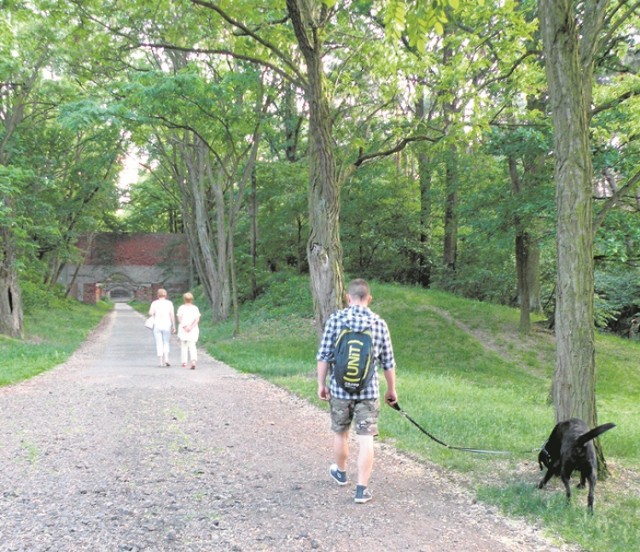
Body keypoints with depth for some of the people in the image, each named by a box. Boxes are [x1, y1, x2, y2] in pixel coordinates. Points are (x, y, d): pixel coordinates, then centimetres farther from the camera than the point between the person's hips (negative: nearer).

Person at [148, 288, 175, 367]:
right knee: (166, 343, 12)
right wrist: (174, 326, -3)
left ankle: (161, 362, 2)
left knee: (159, 343, 7)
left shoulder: (154, 303, 1)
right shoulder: (169, 303, 2)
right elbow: (172, 315, -5)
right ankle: (166, 359, -8)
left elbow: (150, 313, -12)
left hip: (157, 326, 0)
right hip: (167, 325, 0)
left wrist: (154, 315, 11)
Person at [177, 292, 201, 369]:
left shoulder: (181, 308, 1)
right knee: (192, 346, 2)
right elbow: (197, 319, -8)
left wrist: (184, 326, -16)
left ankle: (184, 362, 12)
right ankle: (193, 361, -20)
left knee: (184, 345, 13)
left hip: (183, 329, -1)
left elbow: (179, 318, -11)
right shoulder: (195, 308, 3)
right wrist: (191, 327, -14)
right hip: (193, 330, 1)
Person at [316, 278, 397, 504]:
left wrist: (321, 384, 5)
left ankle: (341, 472, 41)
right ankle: (361, 489, 2)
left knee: (340, 433, 19)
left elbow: (324, 356, -6)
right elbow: (388, 363, 3)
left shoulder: (335, 319, -5)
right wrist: (391, 390, 15)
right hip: (368, 391, 0)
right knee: (365, 439, 2)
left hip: (340, 388, 1)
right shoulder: (379, 323, -1)